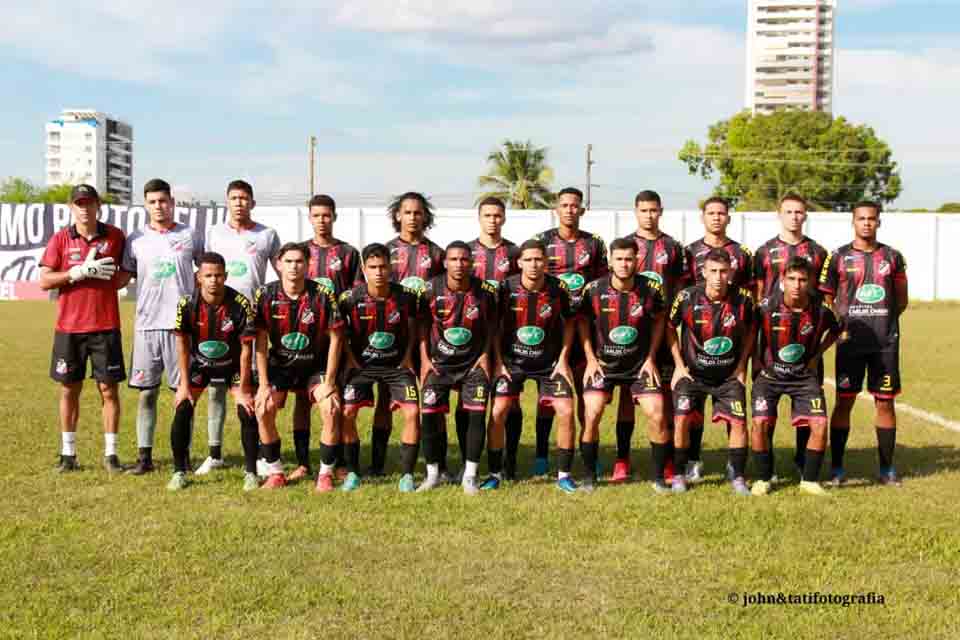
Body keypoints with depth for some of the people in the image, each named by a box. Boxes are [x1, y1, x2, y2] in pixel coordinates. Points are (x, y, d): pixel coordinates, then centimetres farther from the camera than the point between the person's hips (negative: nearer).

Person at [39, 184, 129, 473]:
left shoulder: (115, 236, 3)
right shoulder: (61, 239, 2)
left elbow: (128, 271, 13)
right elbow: (44, 281, -4)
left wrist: (112, 280, -7)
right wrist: (80, 271, -15)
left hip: (106, 326, -1)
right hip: (69, 327, 1)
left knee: (108, 389, 1)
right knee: (69, 389, 8)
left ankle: (110, 454, 9)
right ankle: (68, 453, 19)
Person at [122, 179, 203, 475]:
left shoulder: (191, 236, 4)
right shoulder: (136, 239, 7)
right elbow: (126, 275, 16)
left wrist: (190, 292, 4)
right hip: (147, 325, 1)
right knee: (147, 392, 4)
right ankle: (145, 456, 12)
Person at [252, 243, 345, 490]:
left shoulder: (323, 295, -17)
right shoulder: (265, 295, -13)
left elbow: (335, 339, -11)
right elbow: (261, 342, -10)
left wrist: (329, 382, -14)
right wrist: (263, 384, -14)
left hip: (316, 365, -1)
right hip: (279, 365, 1)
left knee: (331, 410, -20)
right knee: (263, 410, -17)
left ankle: (325, 474, -3)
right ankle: (275, 472, 0)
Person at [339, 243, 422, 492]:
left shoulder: (406, 296, -13)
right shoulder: (351, 298, -14)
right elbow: (342, 331, 4)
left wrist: (408, 356, -2)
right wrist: (349, 358, -3)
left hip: (397, 364, 0)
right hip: (362, 364, 0)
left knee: (412, 412, -13)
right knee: (347, 412, -11)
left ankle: (407, 474, 0)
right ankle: (352, 472, 5)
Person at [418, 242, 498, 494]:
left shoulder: (485, 291, -8)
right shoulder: (431, 289, -10)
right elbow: (423, 324, 3)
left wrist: (485, 354, -3)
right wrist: (425, 358, -2)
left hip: (474, 363, 0)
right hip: (438, 362, 0)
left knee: (477, 416, -7)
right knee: (430, 415, -6)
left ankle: (469, 476, 6)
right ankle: (432, 474, 12)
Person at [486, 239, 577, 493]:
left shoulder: (558, 289, -11)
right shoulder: (507, 288, -12)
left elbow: (569, 323, 4)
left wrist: (563, 359, -1)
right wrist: (498, 361, -4)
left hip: (549, 362, 1)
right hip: (512, 360, 0)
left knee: (566, 411, -8)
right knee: (498, 412, -10)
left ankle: (564, 474, 7)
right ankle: (495, 473, 7)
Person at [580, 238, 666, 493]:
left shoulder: (650, 289, -9)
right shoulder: (594, 290, -10)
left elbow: (659, 320, 7)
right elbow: (583, 322, 5)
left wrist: (650, 358, 2)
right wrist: (591, 359, -2)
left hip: (640, 364, 1)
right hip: (603, 363, 0)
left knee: (657, 415, -9)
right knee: (592, 414, -12)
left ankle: (658, 476, 9)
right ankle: (589, 476, 5)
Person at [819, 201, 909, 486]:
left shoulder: (892, 257, 9)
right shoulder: (838, 257, 3)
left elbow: (901, 300, 16)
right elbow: (826, 300, 6)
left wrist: (885, 321, 3)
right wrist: (839, 327, -5)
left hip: (886, 342, 2)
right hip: (850, 341, -2)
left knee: (885, 402, 5)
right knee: (844, 401, 0)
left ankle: (887, 468, 16)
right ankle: (836, 467, 10)